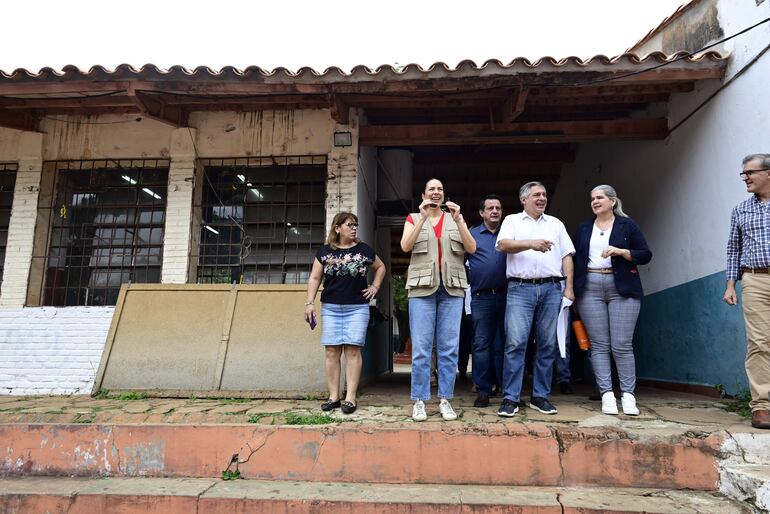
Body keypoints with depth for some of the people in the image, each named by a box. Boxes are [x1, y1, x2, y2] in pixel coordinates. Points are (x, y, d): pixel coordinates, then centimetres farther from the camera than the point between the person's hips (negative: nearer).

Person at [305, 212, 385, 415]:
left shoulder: (364, 250, 6)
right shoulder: (325, 251, 6)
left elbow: (380, 267, 20)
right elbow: (314, 278, 6)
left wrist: (375, 286, 8)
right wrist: (310, 303, -2)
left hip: (357, 308, -1)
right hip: (331, 308, 1)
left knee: (352, 350, -4)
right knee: (332, 351, 1)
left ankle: (350, 397, 0)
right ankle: (334, 396, 9)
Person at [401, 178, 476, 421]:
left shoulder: (456, 218, 16)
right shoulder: (414, 218, 13)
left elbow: (471, 248, 1)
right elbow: (405, 246, -5)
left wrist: (458, 220, -9)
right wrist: (423, 218, -11)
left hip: (452, 287, 2)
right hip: (422, 286, -1)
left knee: (449, 347, 1)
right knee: (421, 347, -3)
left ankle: (445, 400, 9)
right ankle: (419, 401, 4)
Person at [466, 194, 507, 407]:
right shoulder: (471, 235, 12)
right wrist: (470, 279, -1)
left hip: (506, 296, 1)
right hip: (481, 297, -1)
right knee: (482, 344, 0)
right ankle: (483, 390, 6)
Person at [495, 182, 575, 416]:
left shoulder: (556, 224, 21)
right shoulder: (512, 221, 12)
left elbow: (567, 256, 15)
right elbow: (503, 245, -7)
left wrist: (569, 287, 4)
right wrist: (531, 244, -20)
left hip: (551, 288, 4)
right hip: (520, 288, -3)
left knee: (547, 344, 4)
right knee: (515, 343, -9)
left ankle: (540, 397, 14)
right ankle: (510, 399, -3)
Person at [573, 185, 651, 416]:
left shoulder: (627, 225, 8)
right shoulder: (583, 228, 16)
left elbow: (645, 255, 3)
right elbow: (575, 259, 14)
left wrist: (620, 252, -12)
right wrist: (573, 289, 7)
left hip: (622, 288, -2)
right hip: (590, 288, 3)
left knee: (622, 345, -5)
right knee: (599, 345, -1)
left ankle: (628, 395, 4)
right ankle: (607, 395, 3)